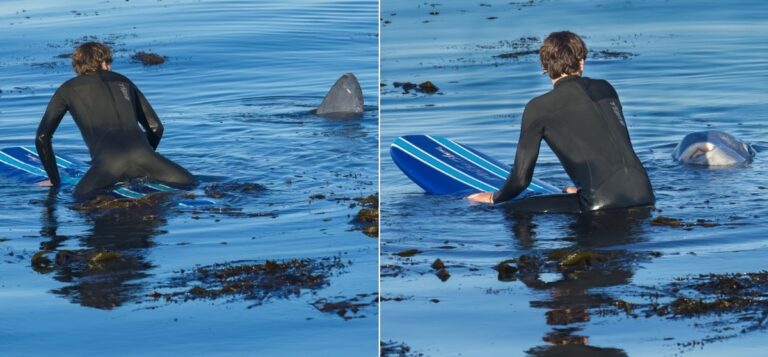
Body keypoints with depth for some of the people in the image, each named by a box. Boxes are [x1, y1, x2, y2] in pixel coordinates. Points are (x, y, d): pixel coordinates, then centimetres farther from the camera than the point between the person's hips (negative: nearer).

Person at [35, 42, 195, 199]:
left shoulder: (68, 89, 25)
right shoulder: (122, 81, 32)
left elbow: (42, 137, 24)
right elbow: (155, 126, 35)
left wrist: (54, 179, 31)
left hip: (108, 159, -2)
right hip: (140, 151, 2)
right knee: (188, 183, 14)